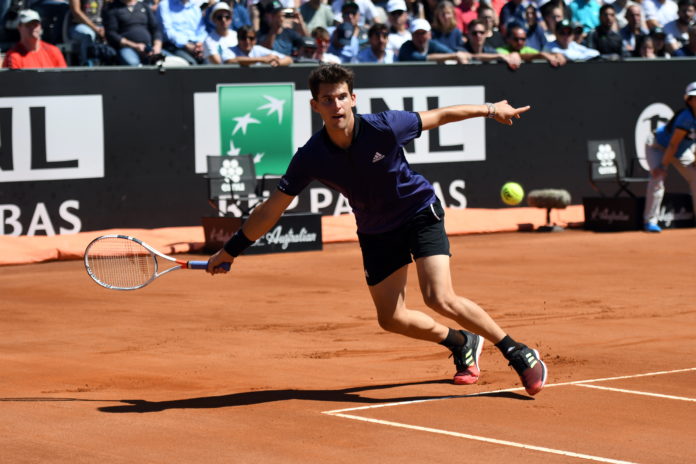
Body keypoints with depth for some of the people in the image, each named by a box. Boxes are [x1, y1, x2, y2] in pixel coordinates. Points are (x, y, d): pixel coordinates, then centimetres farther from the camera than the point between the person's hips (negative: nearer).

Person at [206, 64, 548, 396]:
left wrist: (489, 109, 2)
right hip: (376, 231, 4)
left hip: (421, 212, -4)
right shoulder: (311, 158, -20)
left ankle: (519, 353, -6)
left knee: (440, 299, -20)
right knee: (391, 319, 5)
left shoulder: (384, 128, -26)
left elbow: (436, 117, -8)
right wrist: (231, 250, -7)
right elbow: (272, 207, -10)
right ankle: (462, 344, 32)